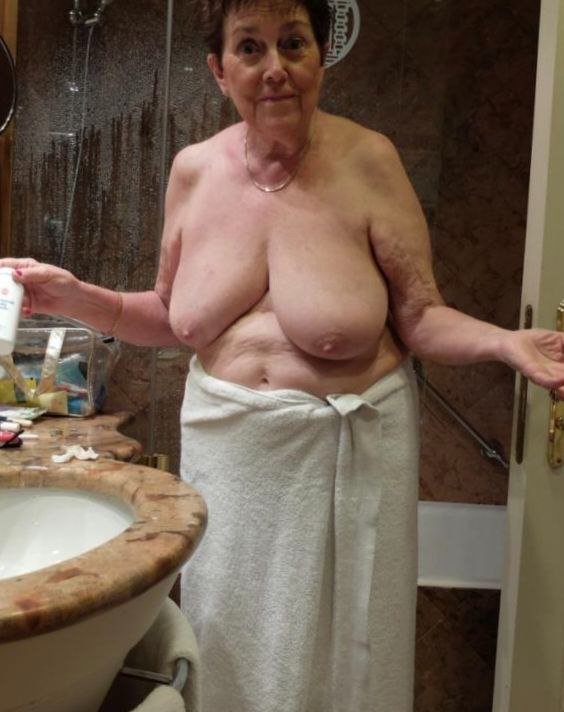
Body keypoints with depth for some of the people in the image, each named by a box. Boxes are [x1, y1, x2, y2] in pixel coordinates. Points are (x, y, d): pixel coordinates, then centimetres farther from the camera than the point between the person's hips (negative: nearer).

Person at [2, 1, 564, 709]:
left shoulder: (367, 161, -9)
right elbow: (171, 319, 10)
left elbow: (420, 318, -6)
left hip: (345, 451, -3)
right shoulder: (195, 170, 0)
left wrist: (505, 342, -23)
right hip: (226, 445, 3)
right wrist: (79, 298, -3)